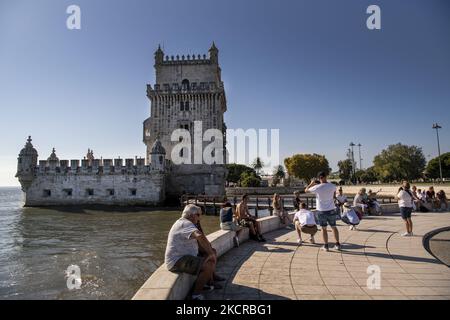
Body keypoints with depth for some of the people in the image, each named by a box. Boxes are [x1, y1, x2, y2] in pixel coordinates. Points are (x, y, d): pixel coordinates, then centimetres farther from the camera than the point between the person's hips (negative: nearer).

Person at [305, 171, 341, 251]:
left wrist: (311, 183, 15)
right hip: (331, 210, 3)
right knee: (334, 227, 16)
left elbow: (306, 190, 1)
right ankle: (338, 244, 21)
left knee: (324, 228, 7)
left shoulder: (317, 187, -15)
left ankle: (326, 246, 12)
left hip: (322, 211, -3)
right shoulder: (332, 186, -6)